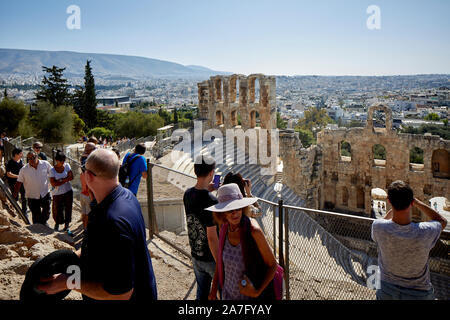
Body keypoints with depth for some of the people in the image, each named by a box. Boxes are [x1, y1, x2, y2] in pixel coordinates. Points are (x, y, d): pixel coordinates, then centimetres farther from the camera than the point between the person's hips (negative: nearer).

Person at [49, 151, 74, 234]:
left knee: (68, 209, 6)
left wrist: (60, 180, -15)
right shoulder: (52, 170, -10)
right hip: (57, 194, -2)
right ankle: (57, 223, 36)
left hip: (68, 192, 2)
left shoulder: (67, 166, -1)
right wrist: (65, 180, -16)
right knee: (58, 210, 6)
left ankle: (66, 227, 20)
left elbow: (71, 177, -7)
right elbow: (53, 183, -15)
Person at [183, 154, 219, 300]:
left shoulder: (187, 194, -5)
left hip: (196, 256, 6)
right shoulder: (211, 201, -26)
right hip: (211, 258, -6)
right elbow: (212, 237, -25)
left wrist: (206, 190, 9)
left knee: (202, 293, 22)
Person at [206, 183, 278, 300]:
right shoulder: (224, 229, -9)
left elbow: (272, 265, -15)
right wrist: (213, 289, 10)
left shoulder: (253, 230, -24)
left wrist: (257, 292, -23)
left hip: (251, 295, -5)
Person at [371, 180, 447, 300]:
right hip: (419, 294, 1)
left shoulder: (378, 227, -26)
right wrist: (417, 202, -6)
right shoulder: (425, 232, -27)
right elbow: (442, 221, -2)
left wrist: (395, 204, 0)